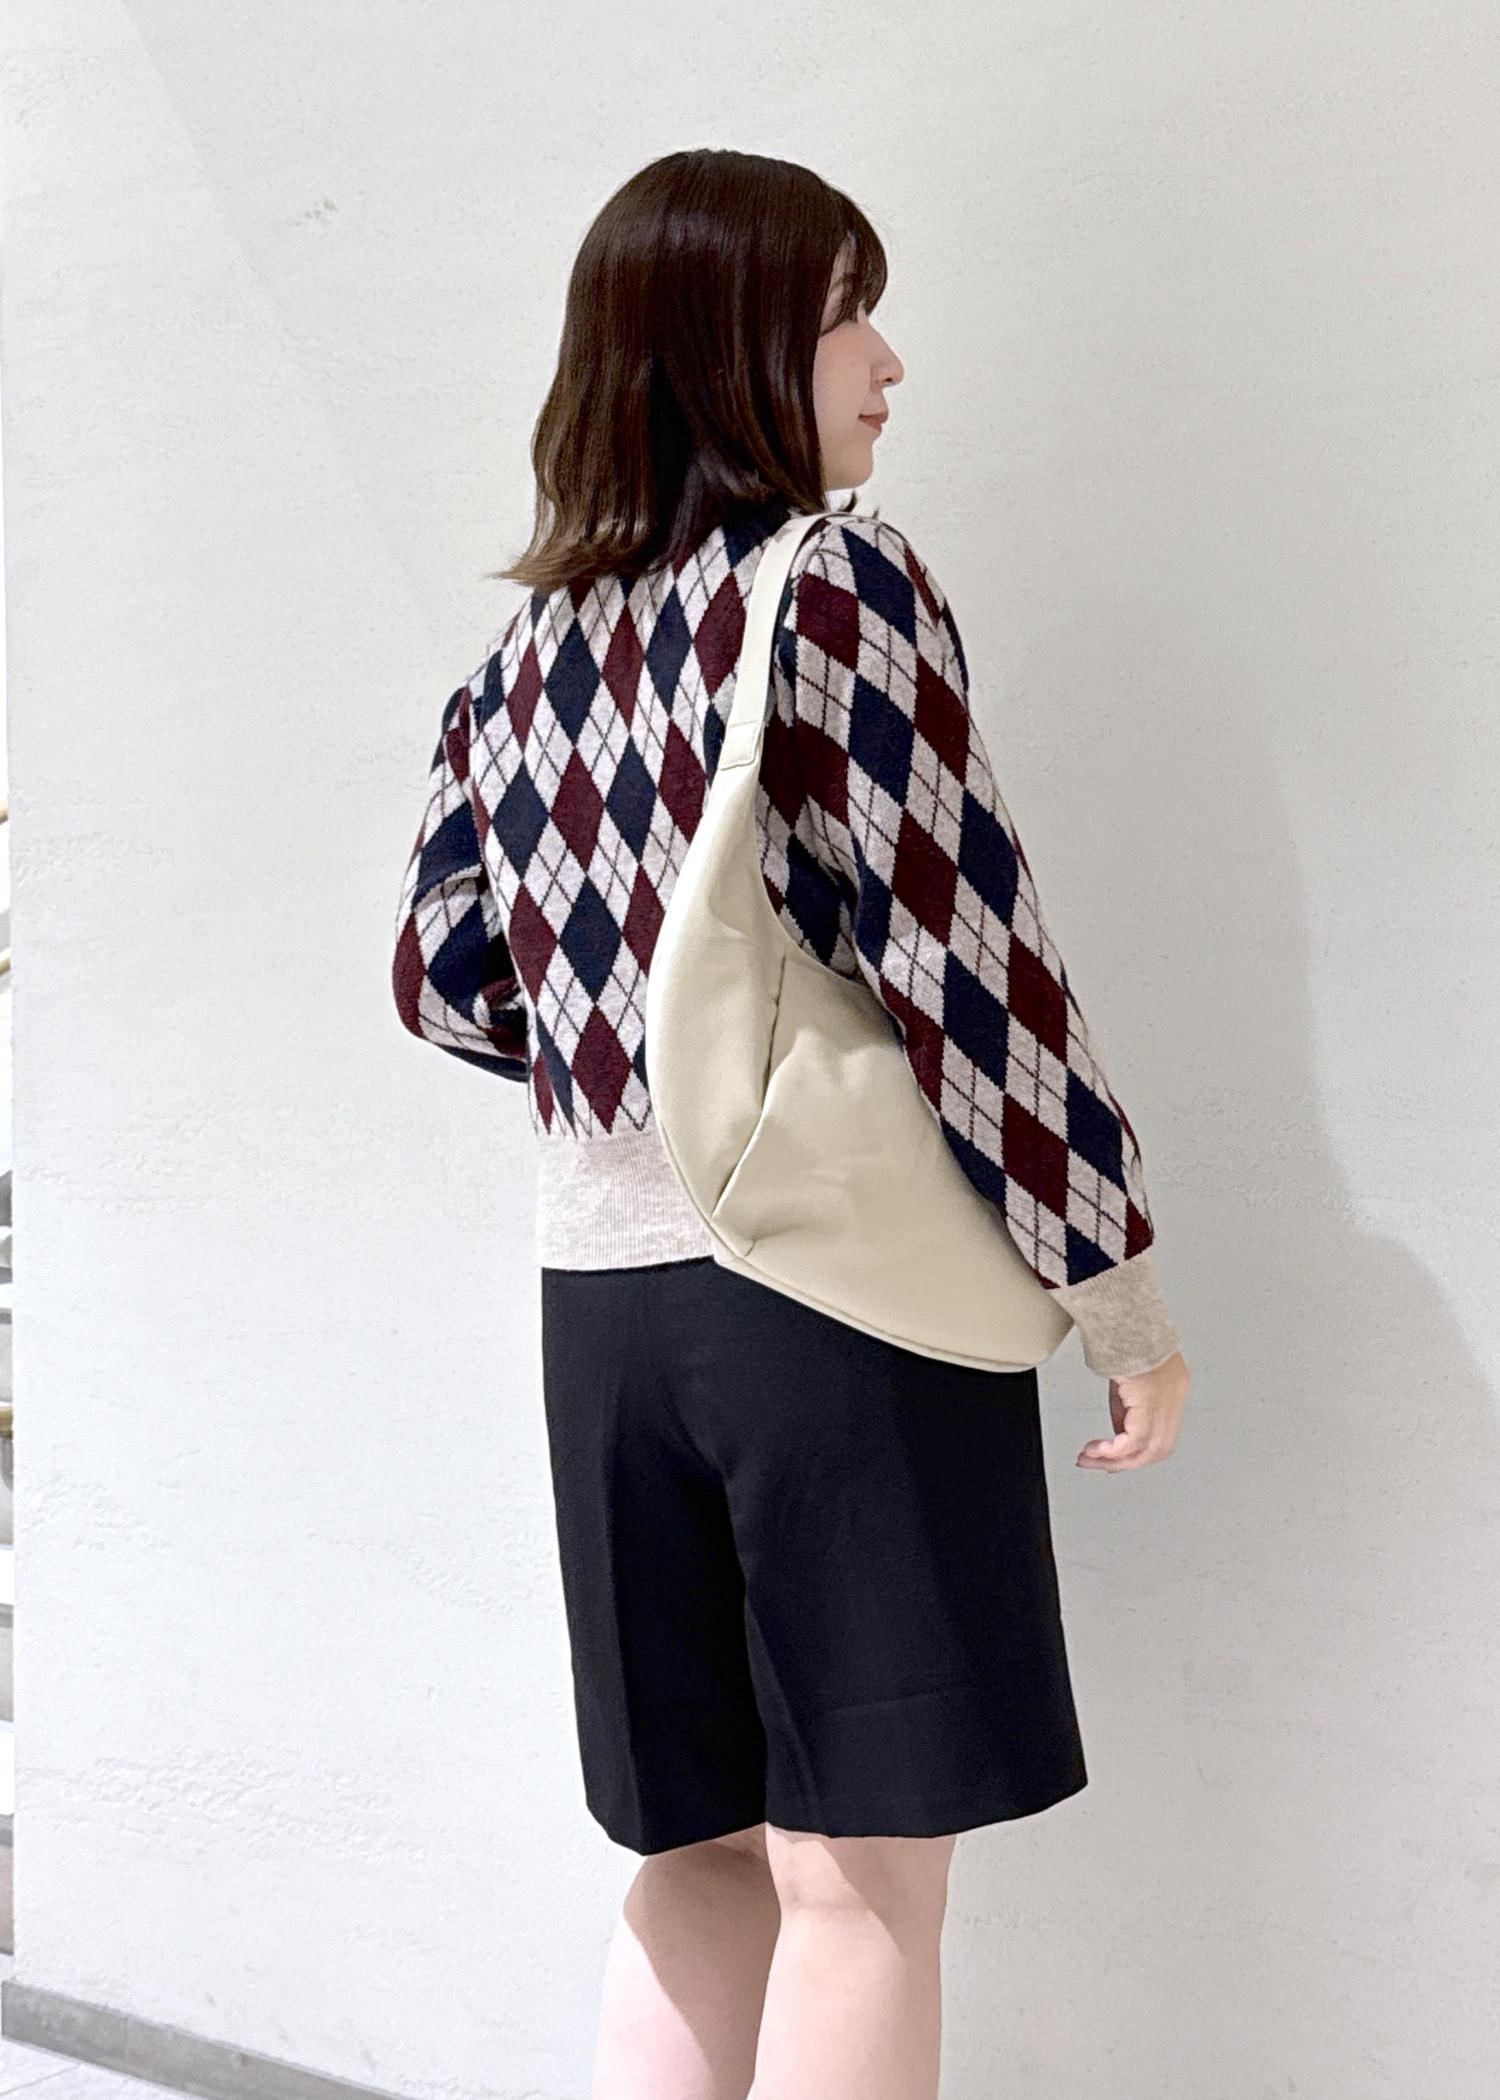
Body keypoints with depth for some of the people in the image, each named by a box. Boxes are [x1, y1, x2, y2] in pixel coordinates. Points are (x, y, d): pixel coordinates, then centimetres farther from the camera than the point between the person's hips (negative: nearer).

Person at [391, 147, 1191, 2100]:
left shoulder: (527, 652, 10)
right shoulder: (843, 580, -9)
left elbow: (443, 974, 15)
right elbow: (961, 958, -14)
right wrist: (1121, 1289, -6)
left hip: (604, 1295, 6)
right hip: (845, 1280, -6)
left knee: (710, 1855, 18)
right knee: (861, 1882, 4)